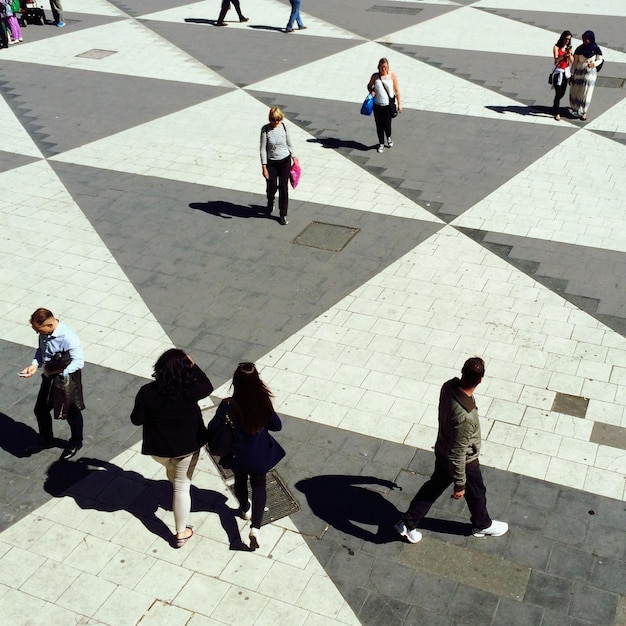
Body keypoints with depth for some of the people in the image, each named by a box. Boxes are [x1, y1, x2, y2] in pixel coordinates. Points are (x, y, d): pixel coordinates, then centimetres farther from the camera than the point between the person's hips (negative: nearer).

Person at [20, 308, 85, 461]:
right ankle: (46, 440, 44)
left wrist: (59, 373, -21)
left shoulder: (69, 338, -32)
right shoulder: (44, 333, -10)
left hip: (67, 379, -7)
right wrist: (35, 365, -8)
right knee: (40, 410, 20)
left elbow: (78, 362, -25)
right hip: (49, 377, 7)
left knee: (71, 413, 14)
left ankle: (76, 442, 40)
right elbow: (41, 349, 8)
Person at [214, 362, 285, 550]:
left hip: (238, 455, 0)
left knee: (240, 482, 29)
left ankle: (245, 509, 56)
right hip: (259, 454, 0)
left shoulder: (228, 405, -27)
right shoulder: (263, 402, -23)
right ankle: (255, 527, 5)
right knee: (259, 485, 20)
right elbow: (276, 425, -9)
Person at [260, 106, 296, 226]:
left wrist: (293, 157, 15)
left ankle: (283, 215, 15)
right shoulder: (265, 129, -13)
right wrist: (264, 167, -14)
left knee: (284, 188, 3)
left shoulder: (283, 127, -5)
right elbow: (263, 149, -11)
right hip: (271, 163, -1)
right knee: (272, 188, 5)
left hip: (285, 161, 2)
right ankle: (270, 204, 41)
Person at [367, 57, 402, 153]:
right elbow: (369, 85, 15)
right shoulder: (375, 76, -2)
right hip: (377, 105, 2)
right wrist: (371, 91, -7)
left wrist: (399, 103, 0)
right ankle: (381, 143, 27)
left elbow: (396, 90, 0)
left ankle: (389, 137, 30)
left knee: (387, 125, -5)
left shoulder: (392, 76, -5)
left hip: (388, 105, -2)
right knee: (379, 126, 7)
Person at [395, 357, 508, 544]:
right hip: (465, 462, -6)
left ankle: (407, 524, 37)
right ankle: (482, 525, 52)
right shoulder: (465, 417, -43)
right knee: (476, 493, 23)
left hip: (442, 451, 7)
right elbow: (457, 455, -31)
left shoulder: (449, 386, -20)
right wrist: (459, 485, -18)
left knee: (434, 486, 26)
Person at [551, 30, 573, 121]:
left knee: (562, 93, 13)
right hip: (558, 72, -5)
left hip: (566, 71, 5)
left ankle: (555, 107, 37)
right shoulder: (556, 47, -10)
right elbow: (556, 59, -22)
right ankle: (557, 113, 2)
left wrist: (569, 54, -21)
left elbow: (572, 61, -2)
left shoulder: (569, 47, 3)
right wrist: (564, 55, -36)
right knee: (558, 93, -8)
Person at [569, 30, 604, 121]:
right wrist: (572, 74, -2)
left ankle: (584, 111, 15)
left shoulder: (596, 49, -9)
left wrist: (593, 64, -20)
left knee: (586, 93, 1)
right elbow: (575, 62, -1)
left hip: (590, 73, -2)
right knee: (575, 91, 9)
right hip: (579, 72, 2)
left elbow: (600, 60, 1)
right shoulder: (580, 49, -7)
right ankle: (576, 107, 36)